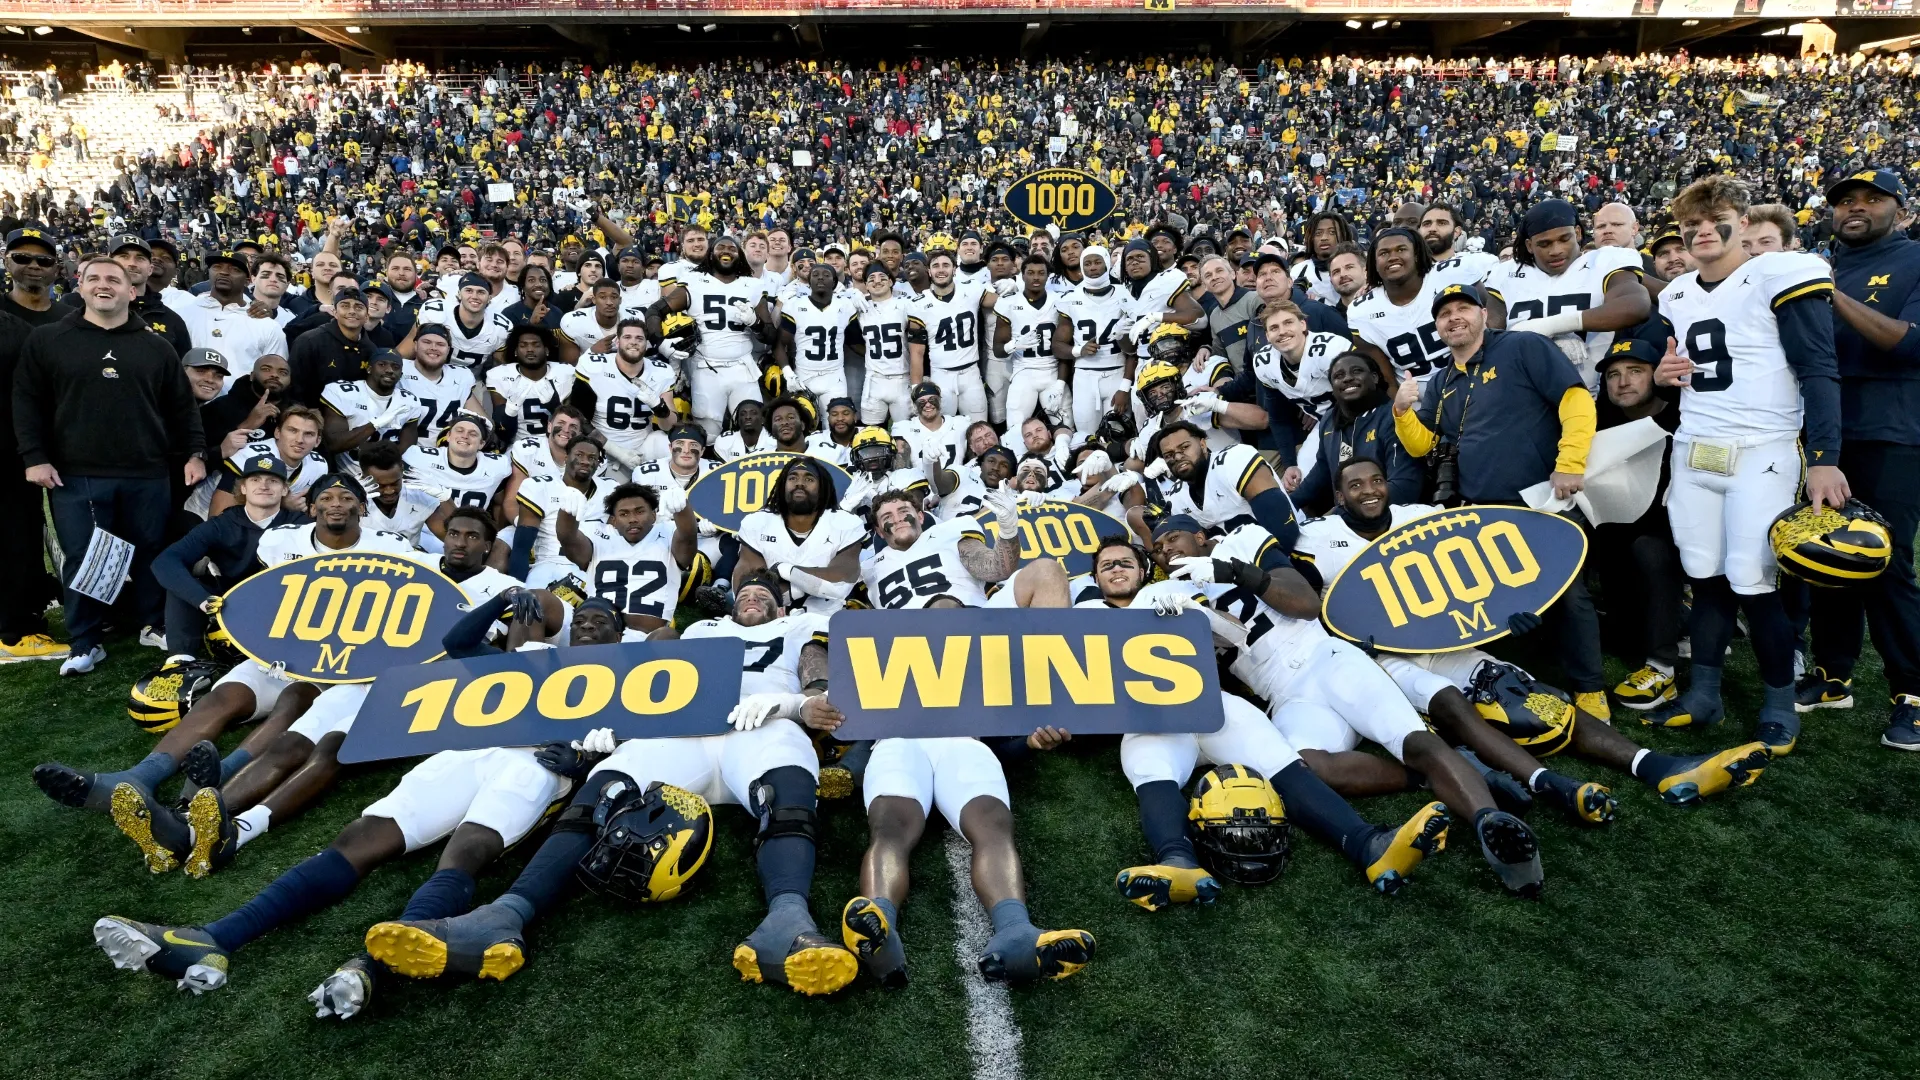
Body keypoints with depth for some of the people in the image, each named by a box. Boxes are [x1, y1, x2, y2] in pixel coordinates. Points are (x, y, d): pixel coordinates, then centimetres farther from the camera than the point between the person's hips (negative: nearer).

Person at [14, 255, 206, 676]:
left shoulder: (156, 346, 9)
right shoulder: (46, 341, 5)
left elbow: (183, 405, 9)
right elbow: (27, 402, 3)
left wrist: (195, 453, 1)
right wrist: (34, 457, -5)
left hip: (147, 475, 1)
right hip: (75, 475, -1)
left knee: (150, 555, 9)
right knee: (82, 560, 3)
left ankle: (156, 626, 25)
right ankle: (86, 643, 14)